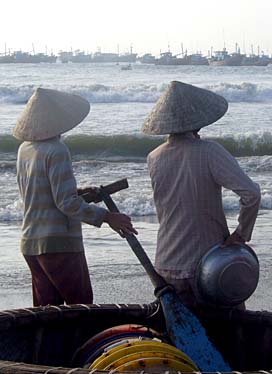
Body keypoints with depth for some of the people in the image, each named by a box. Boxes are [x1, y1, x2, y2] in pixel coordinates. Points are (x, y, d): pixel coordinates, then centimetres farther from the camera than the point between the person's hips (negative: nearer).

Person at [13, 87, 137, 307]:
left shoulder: (25, 149, 11)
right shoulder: (56, 151, -16)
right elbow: (67, 203, -20)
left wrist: (82, 193, 21)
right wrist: (107, 217, -16)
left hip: (31, 243, 8)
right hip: (59, 244, -8)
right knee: (82, 306, 0)